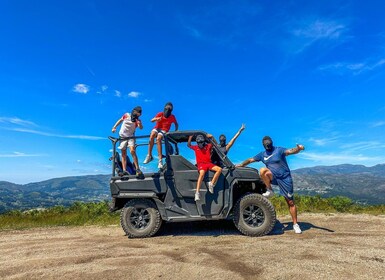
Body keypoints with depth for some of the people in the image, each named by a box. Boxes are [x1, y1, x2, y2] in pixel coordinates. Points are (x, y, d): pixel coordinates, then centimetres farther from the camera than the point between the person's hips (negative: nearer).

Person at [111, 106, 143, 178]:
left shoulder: (137, 120, -10)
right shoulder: (126, 115, -4)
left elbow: (141, 128, -29)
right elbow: (120, 120, 12)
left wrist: (140, 124, -50)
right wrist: (114, 127, 6)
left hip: (131, 137, -2)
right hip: (122, 136, 2)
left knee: (132, 151, -22)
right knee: (124, 154, 0)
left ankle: (137, 169, -21)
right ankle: (124, 170, -1)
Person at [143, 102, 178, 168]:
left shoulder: (172, 117, 4)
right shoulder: (160, 114, 3)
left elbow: (176, 124, 22)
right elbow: (152, 120, -9)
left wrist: (175, 131, 9)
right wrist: (156, 119, -31)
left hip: (164, 130, -2)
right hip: (157, 128, 2)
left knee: (158, 139, -35)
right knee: (152, 136, -35)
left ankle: (160, 160, -36)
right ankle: (149, 155, -26)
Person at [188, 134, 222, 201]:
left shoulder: (208, 146, 18)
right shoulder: (196, 147, 19)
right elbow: (188, 145, 25)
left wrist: (211, 137, 10)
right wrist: (190, 137, 14)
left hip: (209, 163, 3)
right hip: (201, 164, -3)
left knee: (219, 169, -21)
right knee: (202, 174, -33)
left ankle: (212, 183, -16)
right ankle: (197, 193, -42)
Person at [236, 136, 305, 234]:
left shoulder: (279, 150, -9)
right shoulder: (262, 154, 5)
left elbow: (291, 151, -25)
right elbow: (251, 160, 15)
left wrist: (298, 148, -45)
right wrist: (242, 164, 8)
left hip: (285, 178, -3)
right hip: (273, 177, 3)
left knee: (290, 202, -1)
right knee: (263, 170, -28)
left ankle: (295, 224, 13)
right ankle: (269, 191, -11)